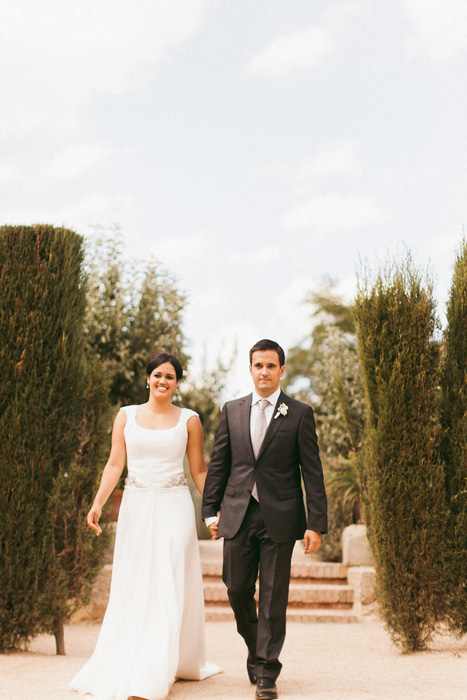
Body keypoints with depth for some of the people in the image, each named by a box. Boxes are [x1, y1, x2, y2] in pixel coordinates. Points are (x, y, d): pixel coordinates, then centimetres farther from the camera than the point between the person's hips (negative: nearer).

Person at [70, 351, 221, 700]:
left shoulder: (189, 420, 4)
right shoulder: (127, 416, 7)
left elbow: (199, 470, 8)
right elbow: (115, 464, 3)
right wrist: (98, 503, -9)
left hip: (174, 508, -2)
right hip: (136, 508, 2)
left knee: (168, 587, -7)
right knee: (131, 589, 7)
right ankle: (118, 668, 20)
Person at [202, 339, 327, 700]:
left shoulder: (300, 414, 0)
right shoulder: (232, 411, 9)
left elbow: (312, 471, -2)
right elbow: (218, 464, 12)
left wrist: (316, 524, -7)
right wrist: (211, 511, 6)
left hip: (279, 517, -3)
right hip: (238, 515, 3)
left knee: (273, 596, 1)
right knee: (237, 590, 6)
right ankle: (256, 650, 32)